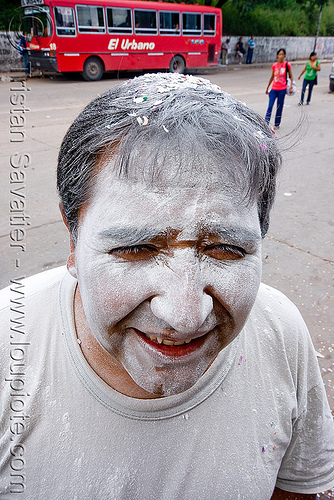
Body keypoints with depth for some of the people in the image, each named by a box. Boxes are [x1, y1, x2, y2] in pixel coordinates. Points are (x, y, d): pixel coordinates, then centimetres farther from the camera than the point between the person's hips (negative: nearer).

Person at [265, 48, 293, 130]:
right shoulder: (274, 65, 5)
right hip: (274, 89, 2)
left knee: (279, 107, 5)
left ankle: (277, 124, 14)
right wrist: (267, 87, 20)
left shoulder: (287, 65, -1)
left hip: (282, 89, -2)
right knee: (270, 106, -8)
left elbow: (290, 76, 5)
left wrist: (291, 87, -6)